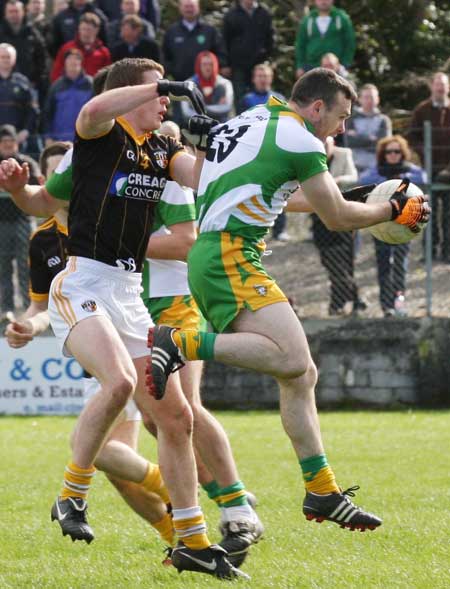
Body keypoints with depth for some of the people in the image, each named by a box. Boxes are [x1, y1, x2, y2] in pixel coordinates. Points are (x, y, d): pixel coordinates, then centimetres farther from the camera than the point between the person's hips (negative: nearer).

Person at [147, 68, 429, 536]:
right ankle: (181, 344, -26)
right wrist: (393, 211, 16)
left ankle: (322, 491, 6)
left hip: (210, 257, 10)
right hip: (229, 258, -10)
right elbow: (337, 218, 0)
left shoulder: (252, 120, 22)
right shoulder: (298, 139, -5)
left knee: (302, 374, 7)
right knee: (292, 357, -28)